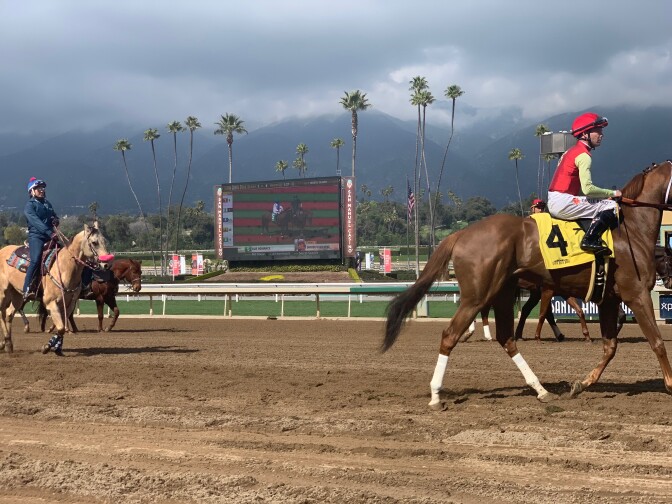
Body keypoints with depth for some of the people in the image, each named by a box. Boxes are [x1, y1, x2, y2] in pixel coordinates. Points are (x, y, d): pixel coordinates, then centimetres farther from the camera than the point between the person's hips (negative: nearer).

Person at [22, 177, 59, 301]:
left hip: (50, 237, 8)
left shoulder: (47, 204, 21)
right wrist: (50, 233, -27)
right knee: (36, 260, -27)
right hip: (36, 236, -8)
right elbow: (36, 221, -16)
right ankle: (27, 291, -31)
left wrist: (55, 221, 3)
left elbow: (55, 217, 29)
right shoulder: (30, 205, -1)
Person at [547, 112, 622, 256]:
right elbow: (588, 189, -20)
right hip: (563, 202, -10)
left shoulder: (572, 151, 19)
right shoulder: (584, 155, -11)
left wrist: (606, 194, 14)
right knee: (612, 206, -12)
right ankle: (590, 240, -17)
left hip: (554, 201, 10)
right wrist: (612, 193, -7)